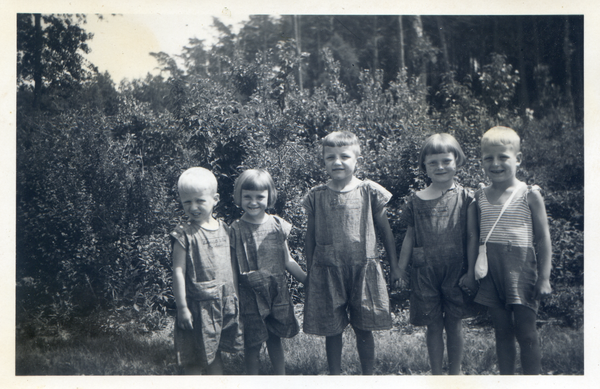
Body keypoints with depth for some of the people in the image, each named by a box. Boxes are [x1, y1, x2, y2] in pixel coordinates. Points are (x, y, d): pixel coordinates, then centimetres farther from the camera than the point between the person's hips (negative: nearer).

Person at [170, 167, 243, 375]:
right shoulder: (184, 233, -12)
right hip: (198, 305, -5)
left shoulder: (224, 229, 5)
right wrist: (182, 307, -13)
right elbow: (178, 271, -12)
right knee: (194, 359, 5)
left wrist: (234, 296, 15)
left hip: (224, 303, 5)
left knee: (215, 353, 17)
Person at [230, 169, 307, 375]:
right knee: (252, 343, 5)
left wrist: (310, 281, 9)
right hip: (251, 294, -2)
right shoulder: (236, 230, -6)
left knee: (275, 339, 14)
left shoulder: (278, 225, 1)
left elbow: (287, 261, 10)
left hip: (278, 291, 2)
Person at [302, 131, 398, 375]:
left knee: (364, 329, 9)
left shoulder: (369, 192, -2)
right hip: (327, 272, 1)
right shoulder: (316, 196, 1)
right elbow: (310, 237, 8)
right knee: (331, 330, 10)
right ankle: (335, 375, 28)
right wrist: (310, 272, 9)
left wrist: (395, 267, 7)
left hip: (363, 269, -1)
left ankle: (368, 375, 26)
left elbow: (386, 231, 6)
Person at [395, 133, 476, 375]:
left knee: (454, 324, 10)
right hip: (425, 271, 1)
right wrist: (400, 270, 9)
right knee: (433, 325, 9)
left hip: (456, 270, -1)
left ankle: (455, 372, 27)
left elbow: (472, 237, 1)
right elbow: (410, 237, 9)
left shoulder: (465, 197, 0)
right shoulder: (416, 201, 3)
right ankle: (436, 374, 24)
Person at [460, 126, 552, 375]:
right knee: (502, 331, 11)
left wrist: (544, 277, -6)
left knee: (526, 332, 1)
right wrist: (471, 271, 9)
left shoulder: (529, 195, -3)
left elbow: (543, 238, -3)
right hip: (491, 269, 4)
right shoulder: (480, 198, 7)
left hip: (521, 268, -3)